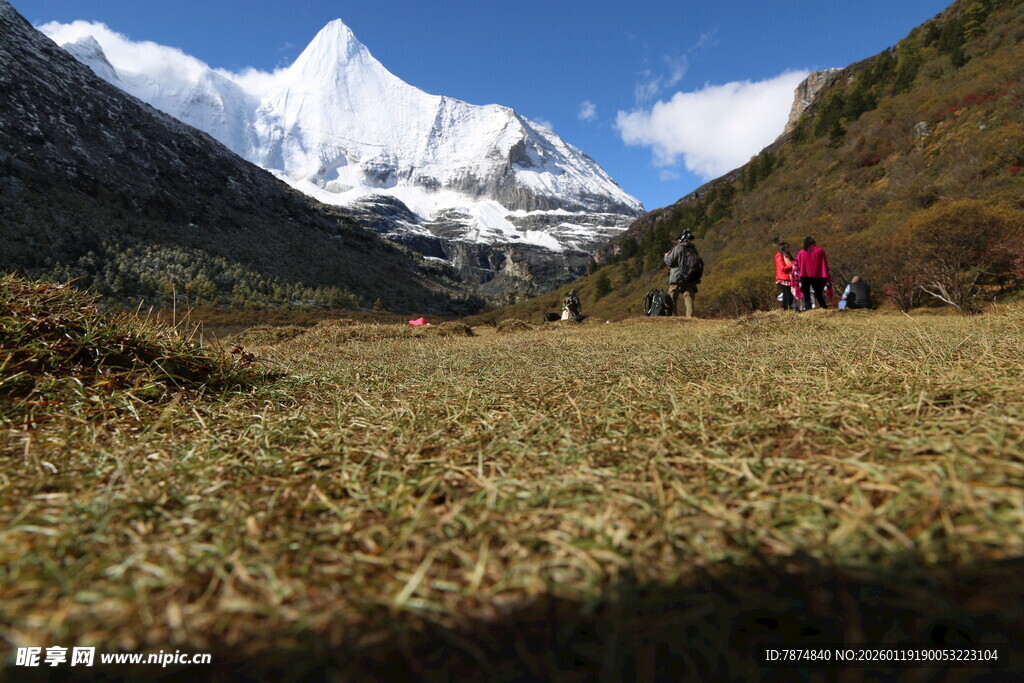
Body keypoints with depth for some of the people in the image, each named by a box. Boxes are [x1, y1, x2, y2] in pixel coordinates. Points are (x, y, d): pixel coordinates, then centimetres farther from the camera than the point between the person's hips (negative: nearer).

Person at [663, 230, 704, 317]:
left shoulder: (678, 248, -7)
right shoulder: (693, 249, 12)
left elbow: (670, 262, -7)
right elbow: (700, 263, 18)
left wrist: (666, 256, 12)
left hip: (677, 278, -5)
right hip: (690, 280, 5)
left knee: (672, 299, 4)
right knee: (689, 298, 1)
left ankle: (673, 316, 3)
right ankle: (690, 316, -8)